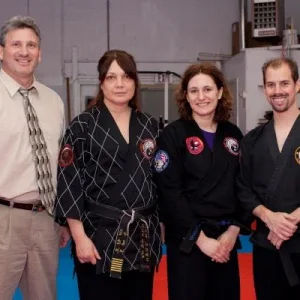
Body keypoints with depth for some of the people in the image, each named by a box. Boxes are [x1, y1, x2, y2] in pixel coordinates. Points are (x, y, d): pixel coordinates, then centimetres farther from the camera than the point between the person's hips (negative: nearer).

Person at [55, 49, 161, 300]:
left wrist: (161, 226, 11)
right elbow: (69, 182, -8)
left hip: (144, 235, 4)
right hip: (99, 234, -4)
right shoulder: (83, 126, -4)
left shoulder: (150, 126, 8)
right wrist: (79, 237, -13)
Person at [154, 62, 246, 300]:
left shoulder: (234, 135, 7)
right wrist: (200, 237, -14)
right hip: (188, 240, -4)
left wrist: (233, 230, -5)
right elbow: (169, 193, -12)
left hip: (226, 239, 5)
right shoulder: (173, 135, -7)